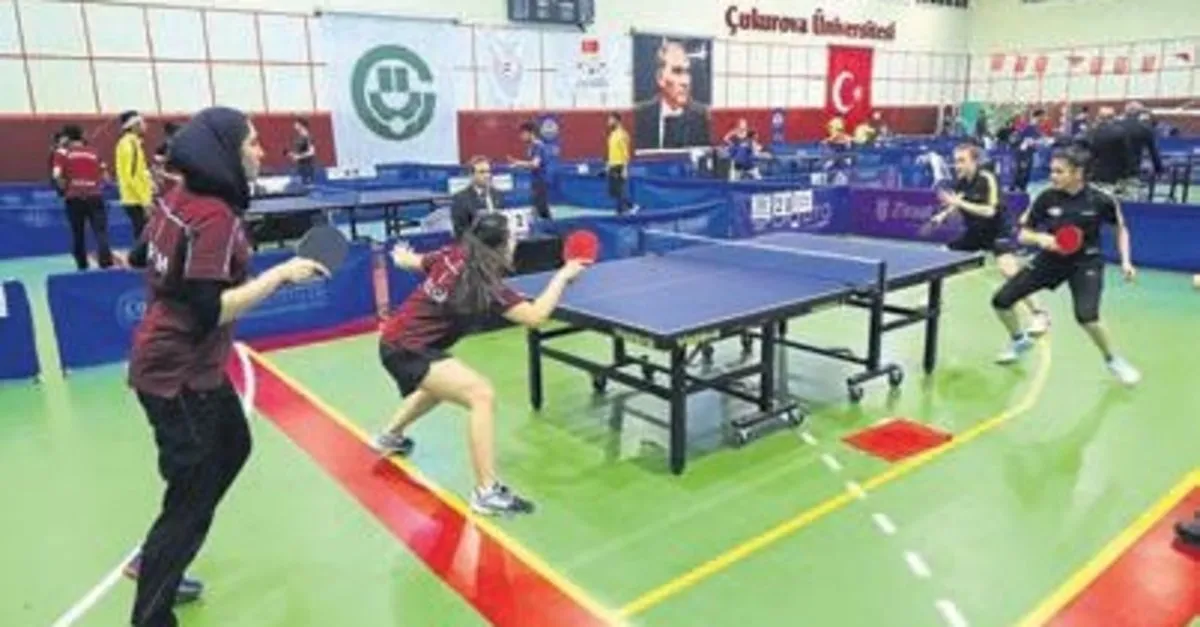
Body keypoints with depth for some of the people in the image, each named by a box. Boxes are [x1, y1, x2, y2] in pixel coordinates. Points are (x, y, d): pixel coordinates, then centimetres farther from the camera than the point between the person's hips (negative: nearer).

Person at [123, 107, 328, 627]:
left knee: (232, 448, 25)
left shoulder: (180, 198, 3)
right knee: (192, 495, 2)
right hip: (179, 375, -10)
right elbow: (211, 311, -29)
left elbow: (140, 257, 17)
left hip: (187, 364, 10)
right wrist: (281, 274, -26)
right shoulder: (215, 216, -25)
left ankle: (156, 560, 37)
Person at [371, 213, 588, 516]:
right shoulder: (485, 284, -23)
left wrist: (401, 255, 42)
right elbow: (536, 315, -29)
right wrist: (563, 275, -17)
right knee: (482, 395, -22)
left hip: (397, 339, 10)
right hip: (406, 349, -10)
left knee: (443, 384, 38)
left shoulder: (453, 255, -1)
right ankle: (487, 492, -21)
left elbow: (411, 261, 18)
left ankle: (390, 436, 61)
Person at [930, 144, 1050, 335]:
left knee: (1010, 271, -24)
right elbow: (957, 205, 13)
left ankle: (1038, 314, -14)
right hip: (973, 232, 7)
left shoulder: (988, 179, -21)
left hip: (996, 231, -7)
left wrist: (959, 202, -32)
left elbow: (989, 211, -29)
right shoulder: (960, 181, -3)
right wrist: (943, 215, -6)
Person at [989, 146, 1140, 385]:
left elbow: (1121, 228, 3)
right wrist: (1040, 238, -27)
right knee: (1001, 300, -3)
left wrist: (1125, 261, -5)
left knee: (1087, 316, -26)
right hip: (1051, 258, 3)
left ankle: (1113, 361, 5)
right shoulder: (1046, 197, -13)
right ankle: (1020, 340, 29)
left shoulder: (1101, 199, -16)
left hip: (1086, 261, -3)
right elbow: (1023, 234, -6)